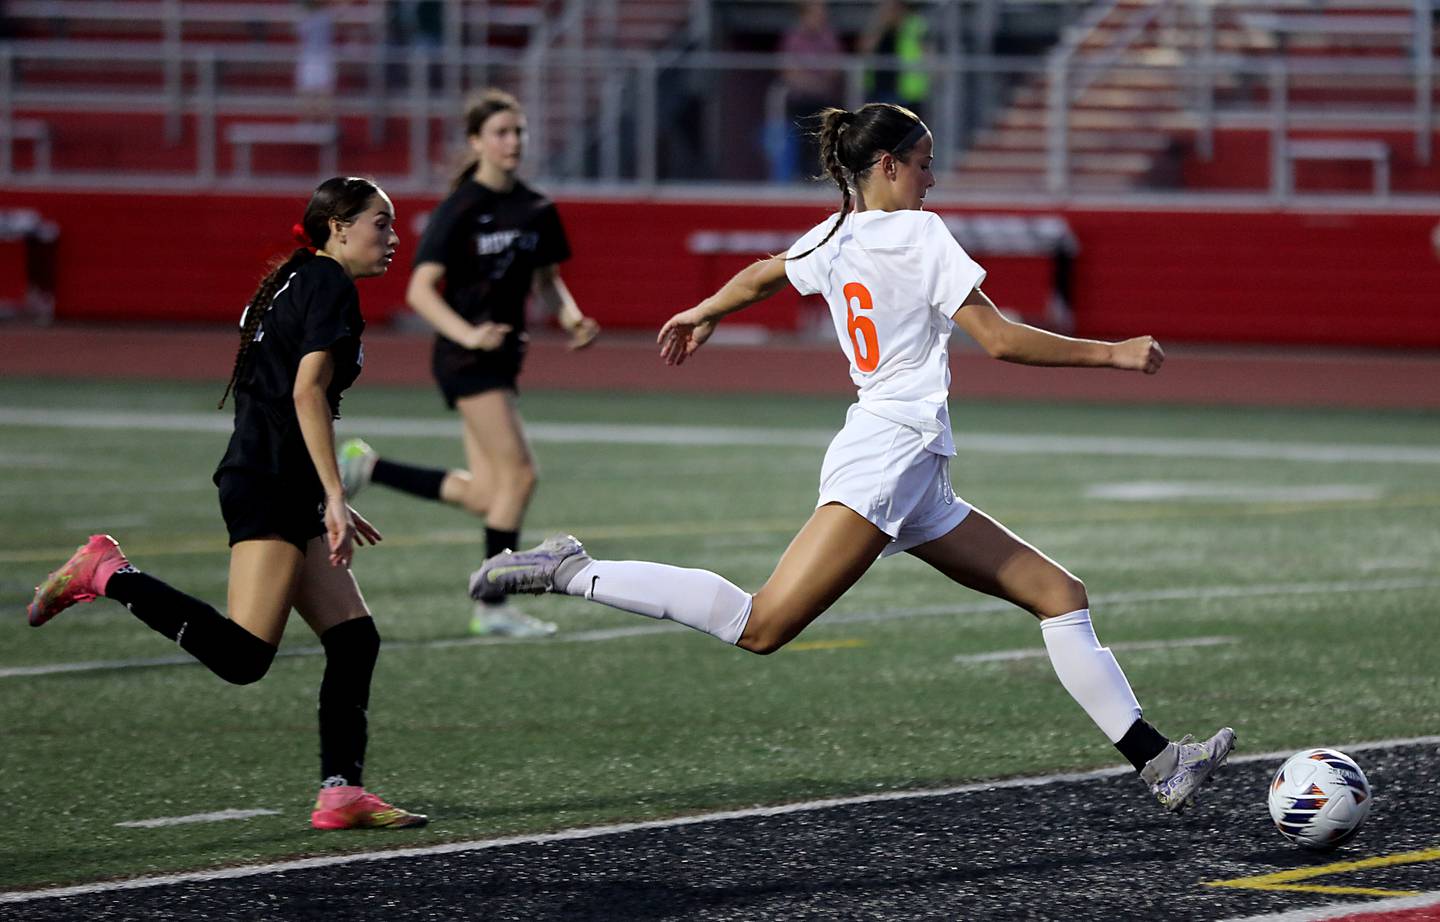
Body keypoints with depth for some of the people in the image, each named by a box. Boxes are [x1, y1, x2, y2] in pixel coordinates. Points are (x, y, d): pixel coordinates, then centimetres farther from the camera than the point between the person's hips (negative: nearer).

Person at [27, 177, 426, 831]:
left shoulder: (297, 282, 22)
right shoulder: (330, 285, -6)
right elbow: (307, 391, -17)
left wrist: (329, 510, 28)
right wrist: (335, 496, -21)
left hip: (279, 494, 11)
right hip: (269, 486, -11)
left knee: (354, 640, 5)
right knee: (242, 656, -19)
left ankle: (341, 793, 2)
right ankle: (107, 574, -10)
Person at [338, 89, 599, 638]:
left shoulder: (536, 211, 8)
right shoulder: (460, 211, -12)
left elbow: (547, 280, 20)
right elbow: (420, 290, -15)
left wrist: (571, 319, -1)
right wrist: (467, 334, -30)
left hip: (504, 355, 8)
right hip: (466, 360, -8)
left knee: (483, 498, 7)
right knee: (519, 474, -13)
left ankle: (366, 466, 24)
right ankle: (493, 609, -3)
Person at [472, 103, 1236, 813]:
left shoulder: (835, 236, 16)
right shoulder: (919, 233, -6)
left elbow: (759, 277, 36)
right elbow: (1000, 340, -12)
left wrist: (702, 315, 56)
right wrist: (1112, 354, -4)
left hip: (917, 484, 10)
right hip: (887, 454, -10)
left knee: (1060, 596, 8)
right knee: (762, 627, -19)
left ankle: (1157, 762, 5)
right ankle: (570, 573, -14)